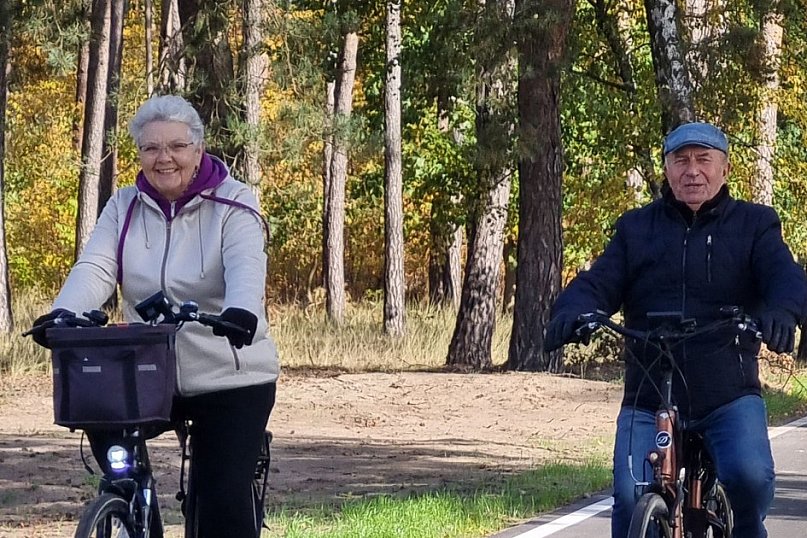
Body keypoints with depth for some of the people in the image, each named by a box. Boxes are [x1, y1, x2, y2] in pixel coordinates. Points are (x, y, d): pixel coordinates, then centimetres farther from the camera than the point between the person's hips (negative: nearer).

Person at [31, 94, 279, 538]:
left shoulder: (233, 204, -6)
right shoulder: (125, 207, 5)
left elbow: (246, 267, -24)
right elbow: (95, 268, -8)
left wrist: (241, 311, -47)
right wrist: (62, 314, -30)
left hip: (231, 380, -3)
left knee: (223, 497, -11)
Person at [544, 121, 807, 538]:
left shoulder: (753, 224, 9)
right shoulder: (636, 228, 13)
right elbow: (600, 282, 2)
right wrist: (571, 312, -23)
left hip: (730, 397, -1)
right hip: (648, 400, 1)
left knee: (749, 474, -26)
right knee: (630, 499, -18)